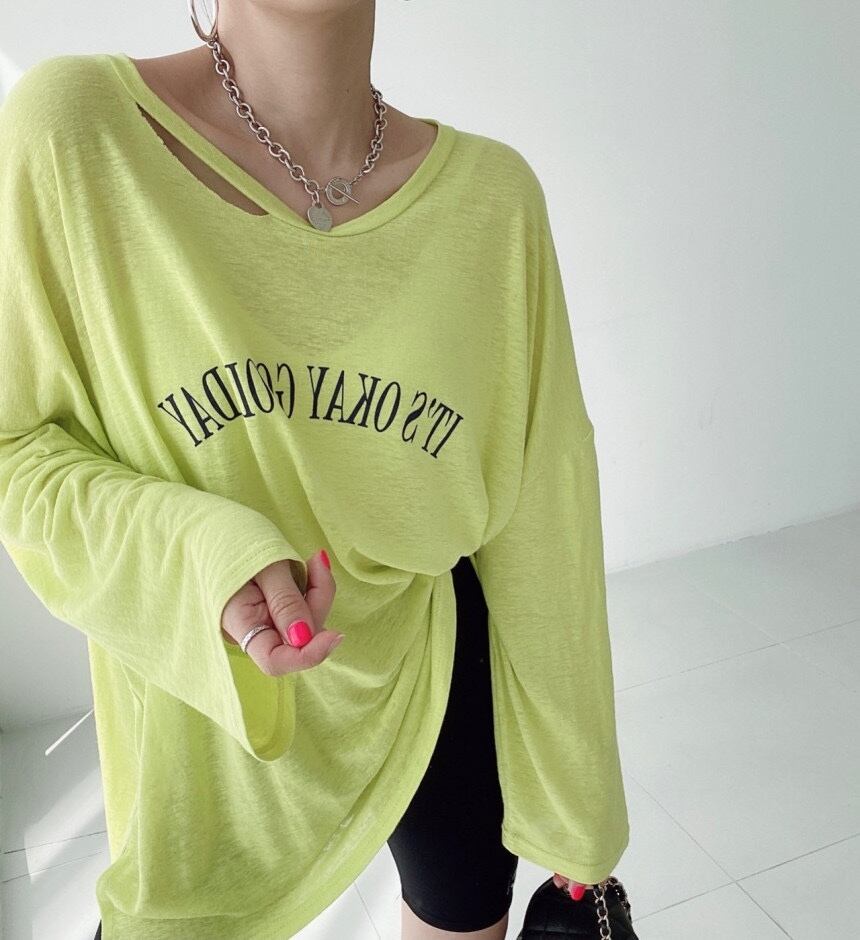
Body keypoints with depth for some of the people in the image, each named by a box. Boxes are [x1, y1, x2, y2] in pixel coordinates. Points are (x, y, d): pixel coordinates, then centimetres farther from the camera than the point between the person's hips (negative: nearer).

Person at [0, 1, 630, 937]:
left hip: (436, 682, 2)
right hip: (204, 704, -1)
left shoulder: (492, 194, -13)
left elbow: (532, 517, -8)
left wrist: (575, 801, 1)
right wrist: (203, 555, -29)